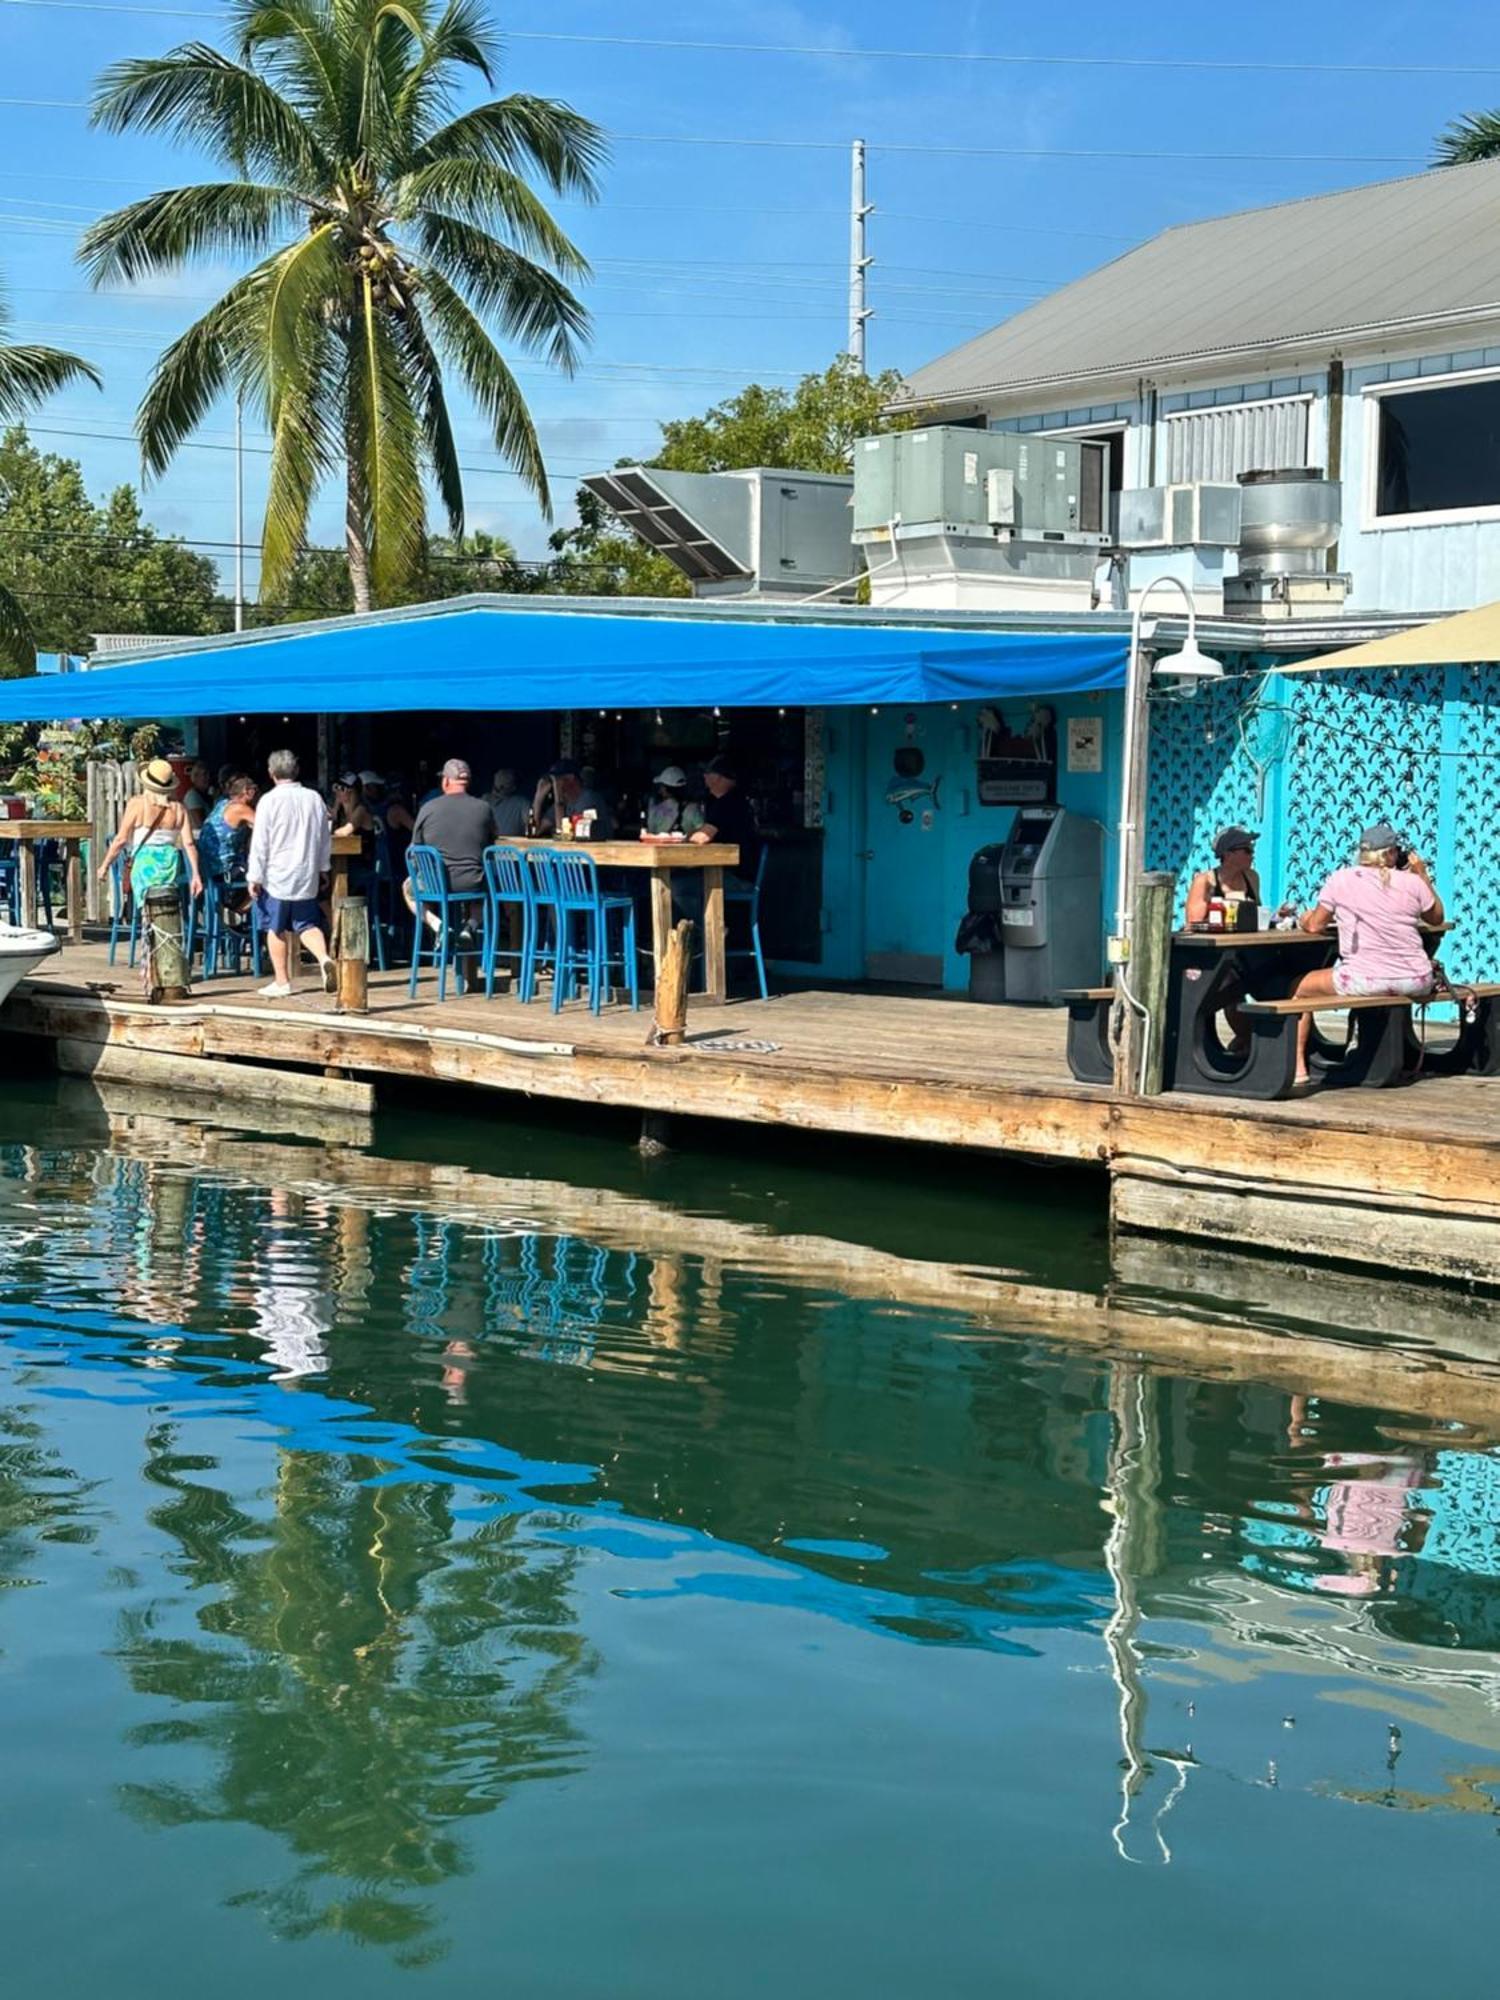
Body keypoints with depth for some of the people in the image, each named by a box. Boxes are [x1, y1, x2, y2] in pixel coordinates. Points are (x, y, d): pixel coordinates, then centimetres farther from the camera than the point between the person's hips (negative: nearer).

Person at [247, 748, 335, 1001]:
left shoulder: (269, 801, -10)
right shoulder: (314, 799, 4)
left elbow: (260, 842, -10)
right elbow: (325, 838, 13)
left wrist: (254, 876, -4)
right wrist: (323, 868, 25)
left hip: (276, 875, -4)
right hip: (306, 876, 4)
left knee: (276, 928, 6)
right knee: (307, 923, 11)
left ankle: (282, 982, 10)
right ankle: (324, 958, -16)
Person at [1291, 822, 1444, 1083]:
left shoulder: (1340, 879, -4)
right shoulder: (1412, 882, 2)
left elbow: (1314, 926, 1)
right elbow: (1436, 919, 17)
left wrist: (1307, 917, 23)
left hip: (1364, 981, -3)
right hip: (1416, 982, 3)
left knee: (1302, 987, 20)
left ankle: (1298, 1066, 12)